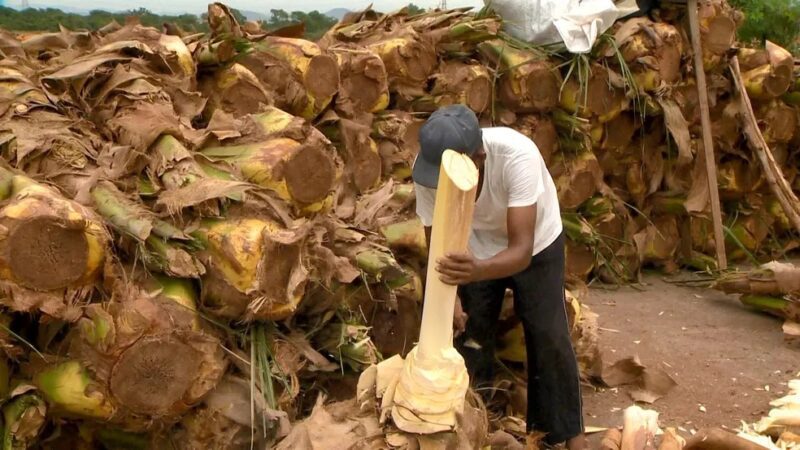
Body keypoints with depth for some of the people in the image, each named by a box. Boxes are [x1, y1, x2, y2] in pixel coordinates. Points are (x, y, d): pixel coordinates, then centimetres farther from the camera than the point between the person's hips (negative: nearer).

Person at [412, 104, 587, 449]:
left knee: (549, 336, 1)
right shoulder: (429, 167, -32)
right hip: (475, 247, 3)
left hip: (536, 243, -2)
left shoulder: (517, 156, -43)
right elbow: (435, 237, -18)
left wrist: (479, 271, -66)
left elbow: (522, 250, -46)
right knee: (469, 333, 6)